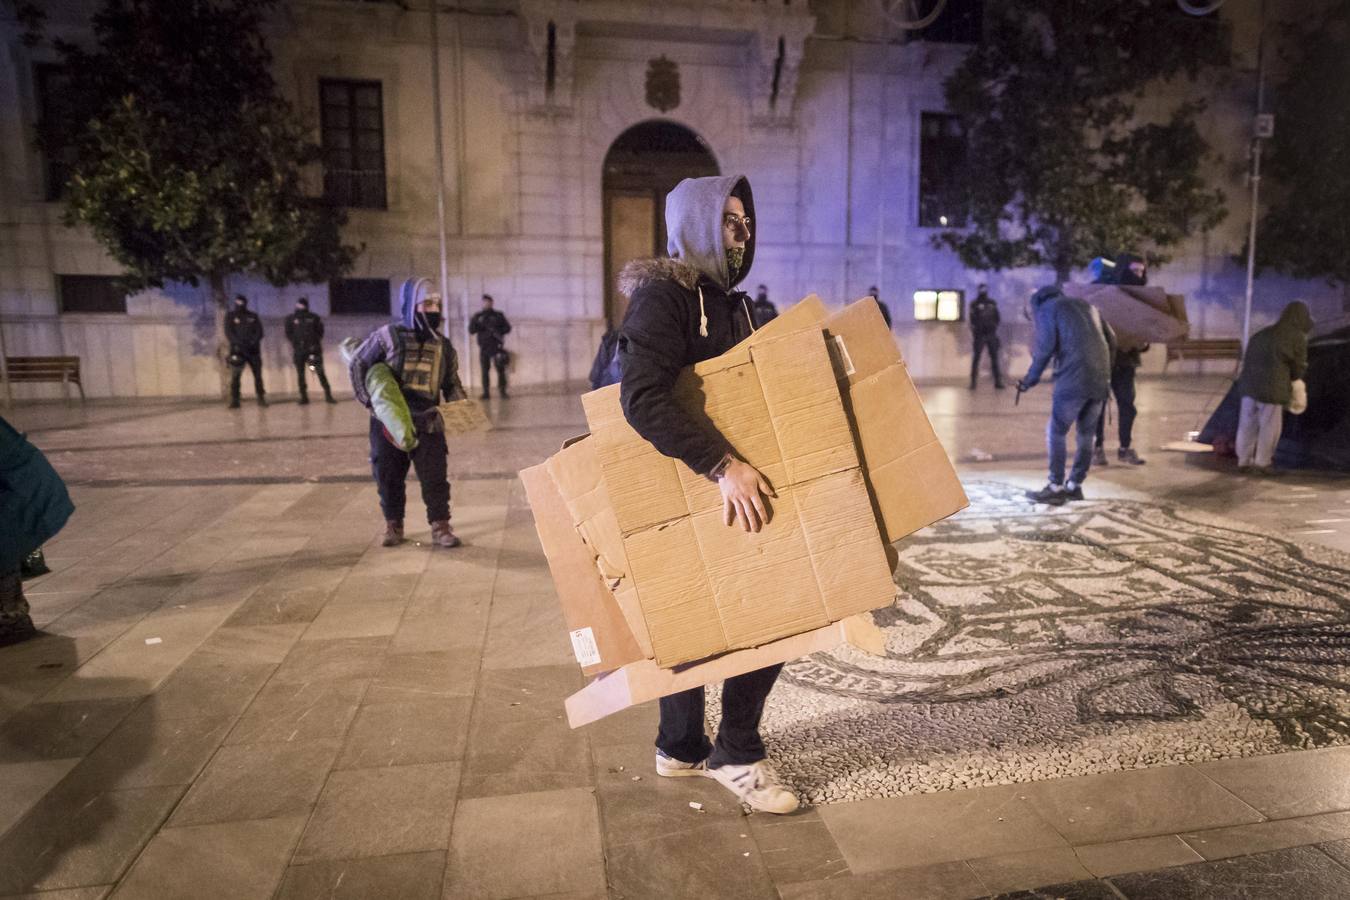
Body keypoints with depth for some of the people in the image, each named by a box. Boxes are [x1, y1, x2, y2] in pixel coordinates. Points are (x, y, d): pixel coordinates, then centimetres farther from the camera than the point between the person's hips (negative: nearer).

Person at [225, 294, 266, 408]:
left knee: (258, 375, 3)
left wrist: (254, 342, -12)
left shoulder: (253, 316, 11)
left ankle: (261, 398, 9)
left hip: (253, 350, 2)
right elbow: (229, 333, -3)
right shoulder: (231, 316, 6)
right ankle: (234, 400, -7)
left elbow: (259, 331, 5)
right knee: (235, 376, -7)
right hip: (237, 350, -2)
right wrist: (239, 343, -17)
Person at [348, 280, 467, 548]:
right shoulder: (389, 336, -3)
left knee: (434, 477, -2)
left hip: (427, 423, 2)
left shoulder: (444, 347, 8)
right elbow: (358, 364, 3)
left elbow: (451, 383, 17)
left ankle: (440, 527, 7)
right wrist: (368, 400, -5)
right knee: (388, 476, 8)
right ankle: (393, 526, 24)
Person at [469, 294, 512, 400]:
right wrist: (476, 322, -16)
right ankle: (485, 392, 3)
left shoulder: (498, 315, 8)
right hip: (483, 347, 1)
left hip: (496, 347, -1)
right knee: (485, 371, 0)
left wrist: (498, 332, -11)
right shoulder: (478, 316, 10)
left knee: (500, 369, -9)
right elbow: (471, 330, 3)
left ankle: (502, 391, -3)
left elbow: (507, 328, 6)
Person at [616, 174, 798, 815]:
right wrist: (722, 464, -36)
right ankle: (737, 755, 14)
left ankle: (680, 749, 32)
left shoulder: (727, 302, 13)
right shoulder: (662, 297, -16)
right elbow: (642, 398, -31)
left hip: (708, 494, 8)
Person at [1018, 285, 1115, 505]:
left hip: (1073, 380, -6)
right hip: (1100, 380, 6)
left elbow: (1045, 347, -7)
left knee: (1056, 433, 2)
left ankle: (1056, 488, 3)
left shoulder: (1045, 309, 6)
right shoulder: (1086, 305, 24)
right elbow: (1111, 340, 19)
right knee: (1086, 435, 13)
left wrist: (1030, 379, 1)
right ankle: (1075, 486, 19)